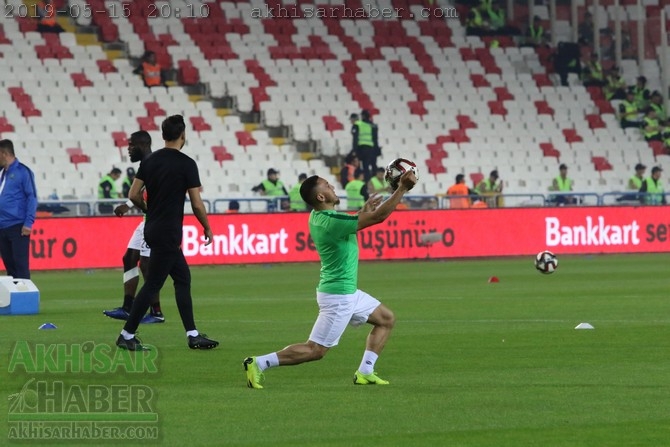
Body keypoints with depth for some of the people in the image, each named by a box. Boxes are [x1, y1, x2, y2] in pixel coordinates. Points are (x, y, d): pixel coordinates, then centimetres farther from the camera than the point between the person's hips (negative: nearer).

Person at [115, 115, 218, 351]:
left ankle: (193, 335, 13)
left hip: (153, 229, 8)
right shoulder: (186, 163, -13)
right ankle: (127, 335, -2)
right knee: (152, 284, -3)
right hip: (168, 233, -8)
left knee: (183, 278, 13)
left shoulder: (150, 161, 5)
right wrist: (207, 228, 3)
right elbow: (196, 204, -12)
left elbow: (134, 195, 5)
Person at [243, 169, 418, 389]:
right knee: (315, 350, -5)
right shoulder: (330, 221, -25)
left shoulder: (318, 217, 3)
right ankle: (259, 363, -3)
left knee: (386, 319, 17)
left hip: (347, 291, 10)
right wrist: (403, 188, -21)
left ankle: (365, 372, 15)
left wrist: (364, 211, 15)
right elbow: (379, 216, -25)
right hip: (338, 296, -10)